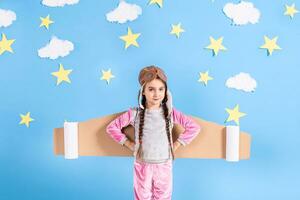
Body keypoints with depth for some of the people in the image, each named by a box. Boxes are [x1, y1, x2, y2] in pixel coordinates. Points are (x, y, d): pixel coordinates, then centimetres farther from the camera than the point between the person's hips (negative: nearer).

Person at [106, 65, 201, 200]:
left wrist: (176, 144, -5)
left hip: (164, 166, 1)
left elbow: (194, 127, -3)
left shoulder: (170, 112, -7)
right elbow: (112, 127, -2)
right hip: (142, 166, 0)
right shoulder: (135, 113, -9)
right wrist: (129, 144, -4)